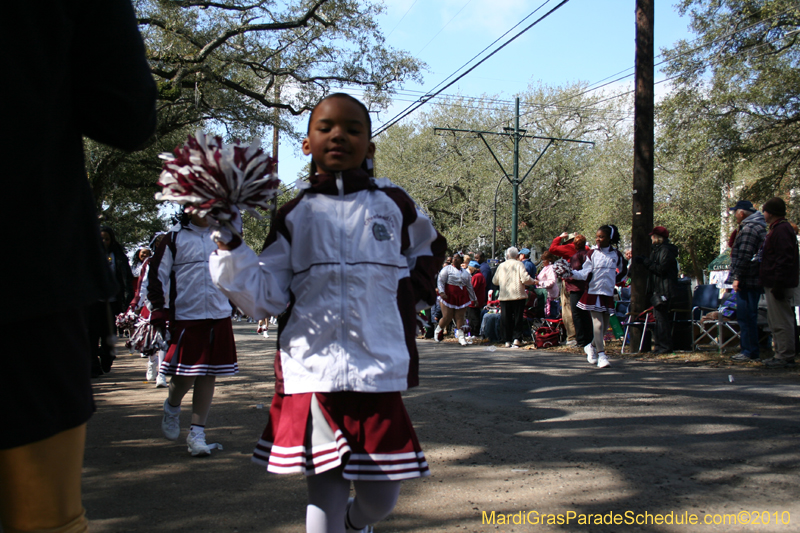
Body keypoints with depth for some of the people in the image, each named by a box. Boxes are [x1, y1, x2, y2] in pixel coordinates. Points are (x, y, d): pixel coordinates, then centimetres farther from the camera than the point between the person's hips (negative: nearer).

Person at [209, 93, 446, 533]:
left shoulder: (394, 204, 7)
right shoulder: (295, 215, 7)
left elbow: (430, 249, 27)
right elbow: (265, 298, 2)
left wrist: (413, 295, 13)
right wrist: (230, 245, -8)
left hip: (379, 368, 1)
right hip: (312, 370, 0)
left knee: (380, 497, 8)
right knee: (324, 491, 2)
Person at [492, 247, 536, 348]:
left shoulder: (501, 266, 8)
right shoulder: (518, 264, -3)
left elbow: (495, 281, 13)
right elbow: (525, 279, -13)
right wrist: (533, 281, 6)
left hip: (504, 297, 3)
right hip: (518, 295, -3)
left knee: (506, 319, 8)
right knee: (518, 318, 3)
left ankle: (508, 341, 8)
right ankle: (516, 339, -7)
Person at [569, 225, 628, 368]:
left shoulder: (616, 254, 6)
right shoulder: (592, 253, -1)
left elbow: (623, 271, 22)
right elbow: (586, 273, -10)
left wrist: (613, 281, 10)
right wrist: (572, 273, -27)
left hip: (608, 293, 3)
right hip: (594, 292, -3)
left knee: (605, 325, 8)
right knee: (598, 323, -12)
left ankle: (591, 347, 31)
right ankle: (601, 355, -10)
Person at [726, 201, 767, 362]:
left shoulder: (748, 229, -16)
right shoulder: (760, 226, 18)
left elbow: (744, 256, -22)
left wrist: (737, 277, -19)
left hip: (746, 282, -10)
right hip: (755, 281, 10)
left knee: (746, 317, -6)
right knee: (749, 317, 14)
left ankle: (750, 352, -3)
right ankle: (751, 351, 19)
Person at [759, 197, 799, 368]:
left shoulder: (782, 230, -16)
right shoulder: (777, 228, 18)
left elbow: (784, 260, -23)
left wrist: (778, 284, -24)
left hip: (777, 283, -11)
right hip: (773, 283, 11)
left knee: (781, 321, -6)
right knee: (776, 321, 15)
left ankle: (785, 357, -1)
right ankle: (782, 354, 21)